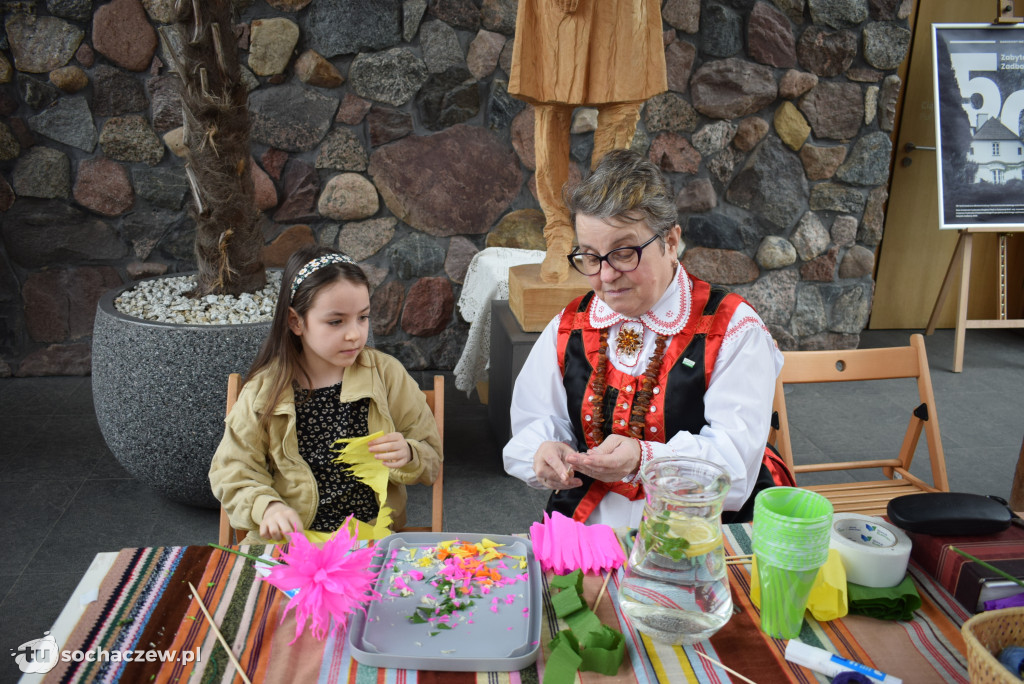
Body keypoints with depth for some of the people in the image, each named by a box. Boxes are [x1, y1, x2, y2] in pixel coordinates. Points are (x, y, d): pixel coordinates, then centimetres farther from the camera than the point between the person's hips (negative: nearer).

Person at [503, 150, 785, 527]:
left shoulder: (732, 328, -3)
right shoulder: (568, 329, 10)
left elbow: (735, 463, -10)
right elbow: (533, 429, 10)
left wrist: (644, 459, -26)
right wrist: (545, 453, -14)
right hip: (585, 531, 3)